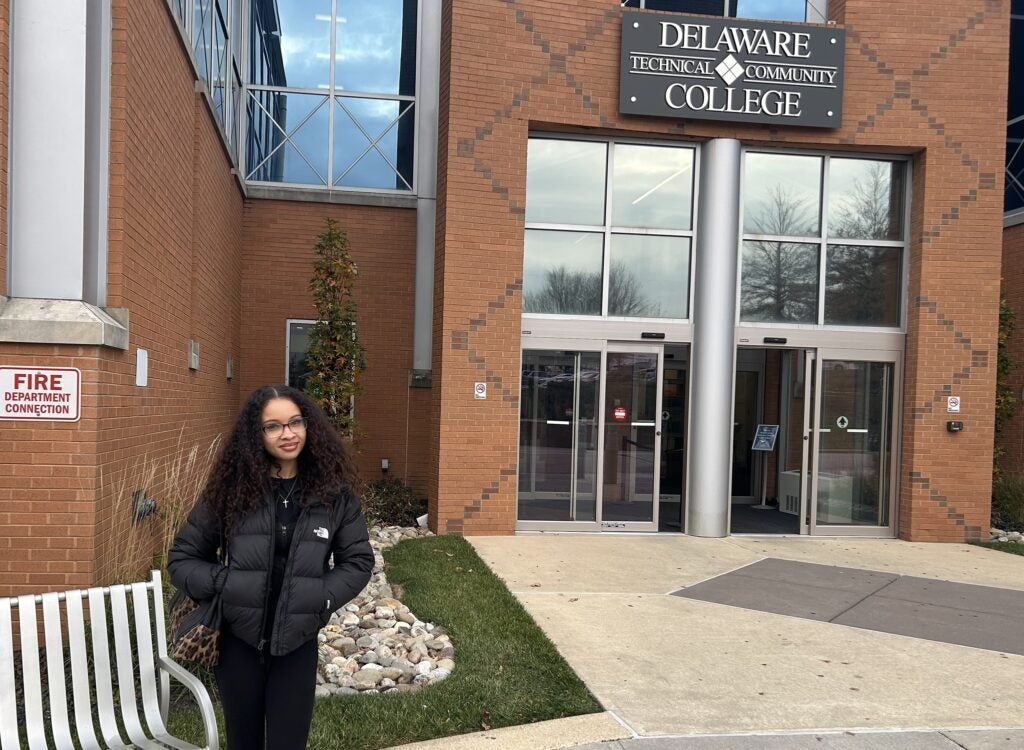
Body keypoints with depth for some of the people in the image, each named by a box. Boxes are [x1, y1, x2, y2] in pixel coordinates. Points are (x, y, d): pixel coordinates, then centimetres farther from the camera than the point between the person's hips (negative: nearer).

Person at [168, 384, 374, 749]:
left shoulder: (333, 492, -5)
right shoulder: (231, 488, -7)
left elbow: (358, 561, 3)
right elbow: (182, 558, 2)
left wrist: (322, 597, -11)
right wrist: (223, 584, -15)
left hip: (297, 645, 0)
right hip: (239, 641, 0)